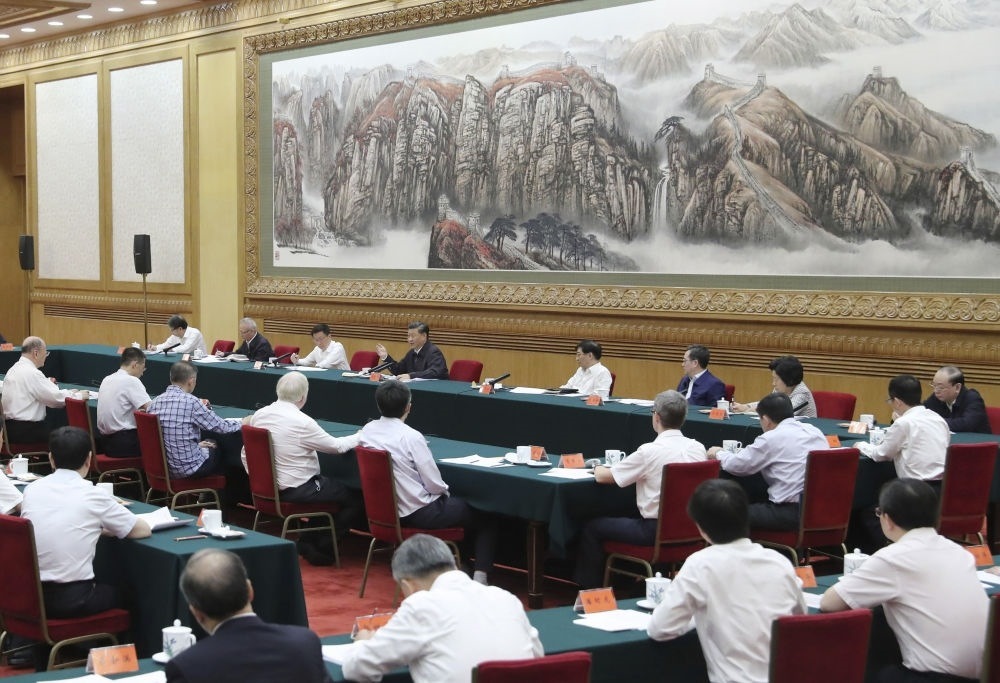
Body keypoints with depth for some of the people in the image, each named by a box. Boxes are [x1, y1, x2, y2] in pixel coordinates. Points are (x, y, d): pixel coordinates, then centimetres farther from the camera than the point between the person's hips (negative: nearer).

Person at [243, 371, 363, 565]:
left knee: (329, 486, 27)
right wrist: (359, 436, 9)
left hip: (268, 488, 9)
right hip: (297, 490, -8)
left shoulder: (259, 415, -1)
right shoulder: (302, 422, -21)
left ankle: (310, 540, 19)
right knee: (355, 499, -2)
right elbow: (335, 446, -9)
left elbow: (245, 454, 8)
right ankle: (321, 546, 6)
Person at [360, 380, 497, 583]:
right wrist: (444, 491, 5)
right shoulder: (410, 437, -23)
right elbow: (434, 484, -18)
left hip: (386, 509, 7)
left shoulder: (367, 431, -4)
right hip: (420, 514, -7)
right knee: (486, 517, 8)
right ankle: (480, 577, 0)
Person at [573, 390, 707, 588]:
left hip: (655, 531, -7)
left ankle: (588, 586, 20)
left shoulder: (650, 451, -18)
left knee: (592, 528, 11)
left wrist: (598, 468, 16)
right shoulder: (698, 448, -2)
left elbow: (602, 477, -8)